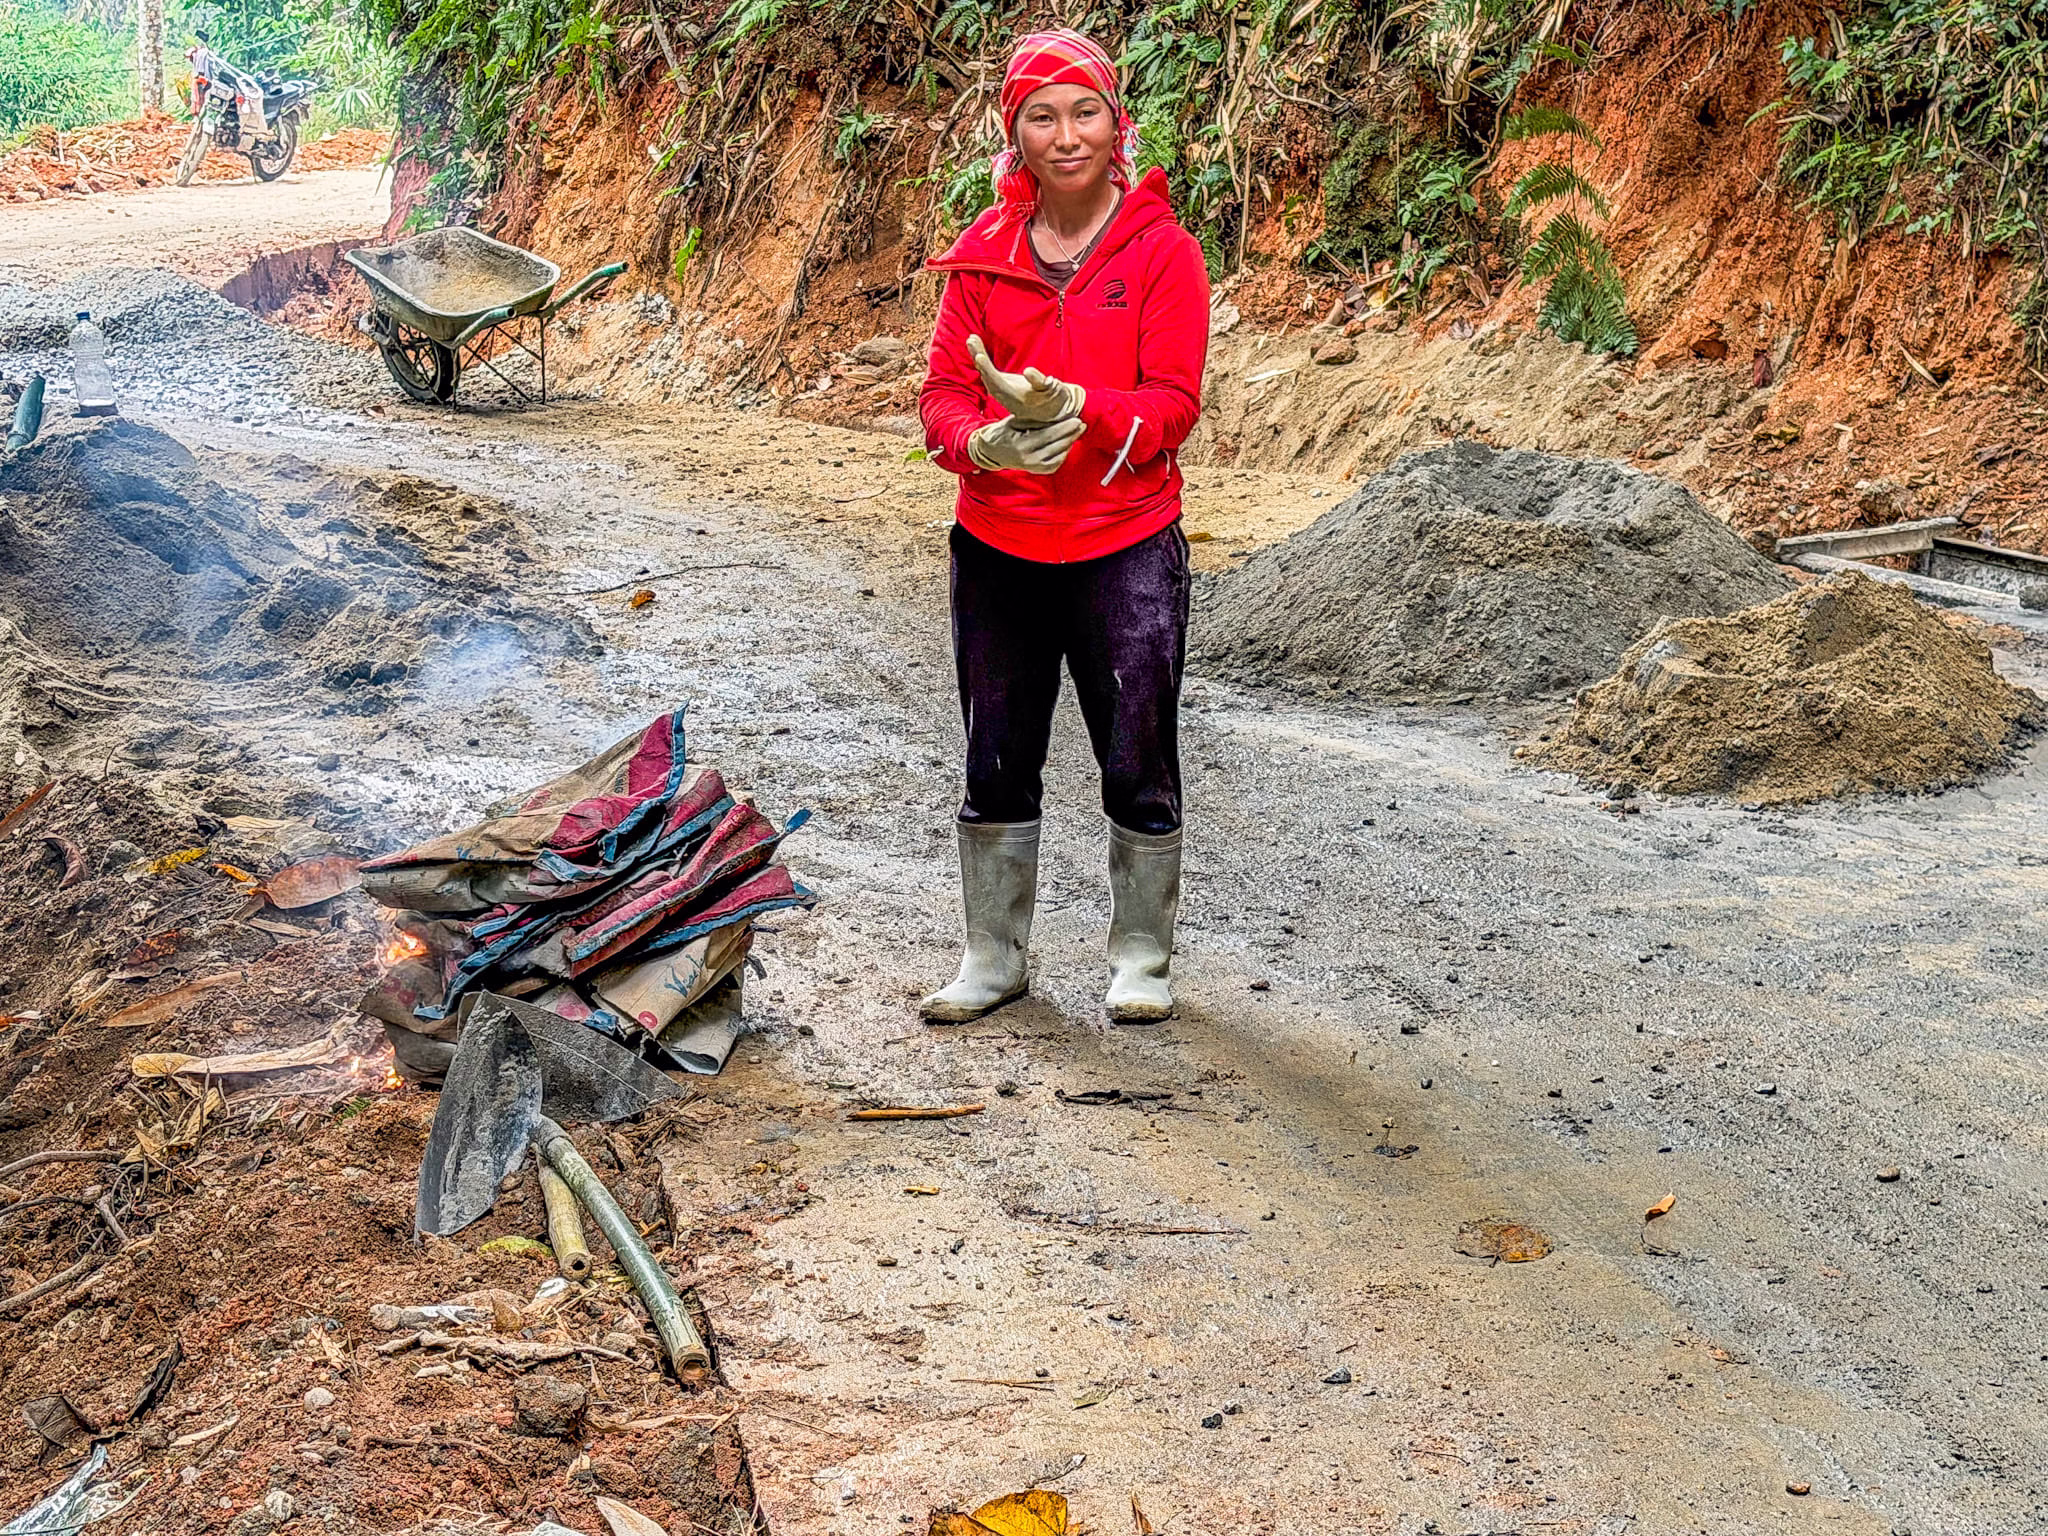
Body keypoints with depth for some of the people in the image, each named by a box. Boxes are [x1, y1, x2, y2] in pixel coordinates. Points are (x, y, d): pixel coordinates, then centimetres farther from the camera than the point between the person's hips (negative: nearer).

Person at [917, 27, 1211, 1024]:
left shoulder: (1162, 251, -5)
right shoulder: (983, 254, 4)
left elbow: (1172, 404, -11)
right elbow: (943, 390, 2)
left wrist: (1070, 406, -29)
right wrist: (984, 440, -21)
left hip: (1125, 548, -3)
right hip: (996, 544, 3)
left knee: (1137, 764, 4)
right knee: (996, 763, 11)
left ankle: (1142, 959, 22)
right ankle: (994, 958, 27)